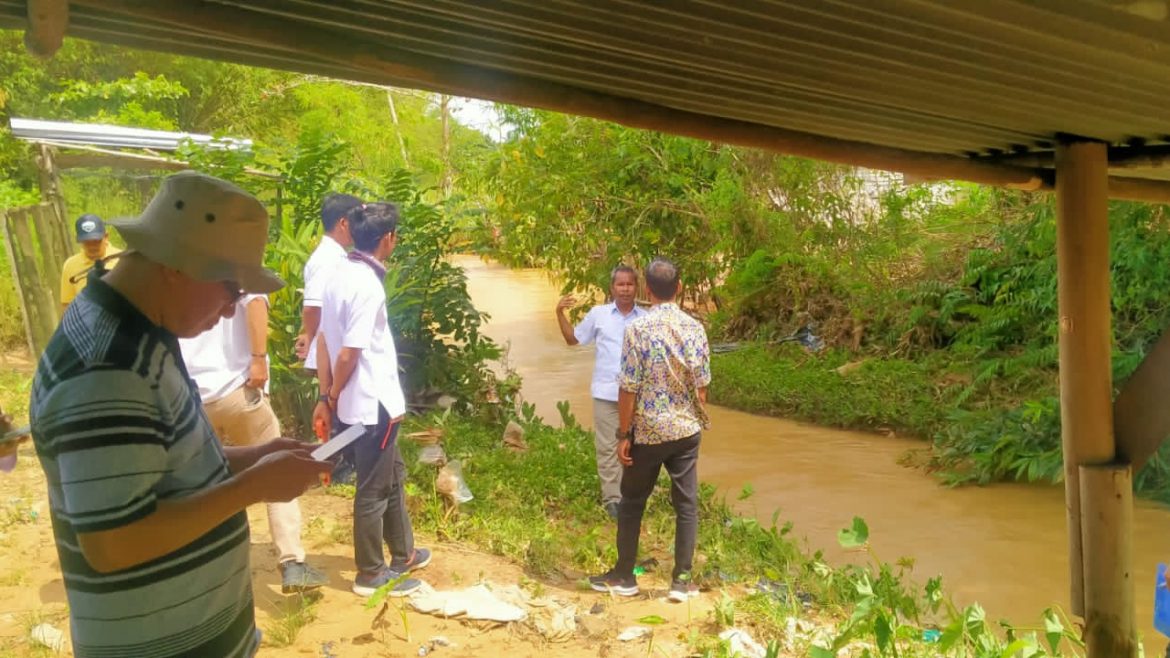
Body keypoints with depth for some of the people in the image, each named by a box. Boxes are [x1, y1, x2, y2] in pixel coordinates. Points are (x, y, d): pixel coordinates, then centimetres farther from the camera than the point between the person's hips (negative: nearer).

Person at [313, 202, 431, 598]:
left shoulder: (341, 275, 5)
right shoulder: (368, 285, -22)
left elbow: (324, 340, 6)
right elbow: (348, 354, -22)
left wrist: (326, 396, 8)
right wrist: (333, 397, -5)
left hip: (363, 403, 9)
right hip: (372, 405, -9)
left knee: (393, 477, 22)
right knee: (374, 490, 5)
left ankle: (403, 554, 37)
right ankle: (371, 573, 20)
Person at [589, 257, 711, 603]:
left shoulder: (637, 329, -15)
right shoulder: (695, 327, -3)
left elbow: (629, 389, -14)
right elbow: (701, 386, 2)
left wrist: (623, 434, -5)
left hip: (647, 432, -3)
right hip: (686, 430, 3)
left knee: (632, 502, 12)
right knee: (687, 503, 10)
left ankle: (624, 575, 23)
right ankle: (681, 580, 14)